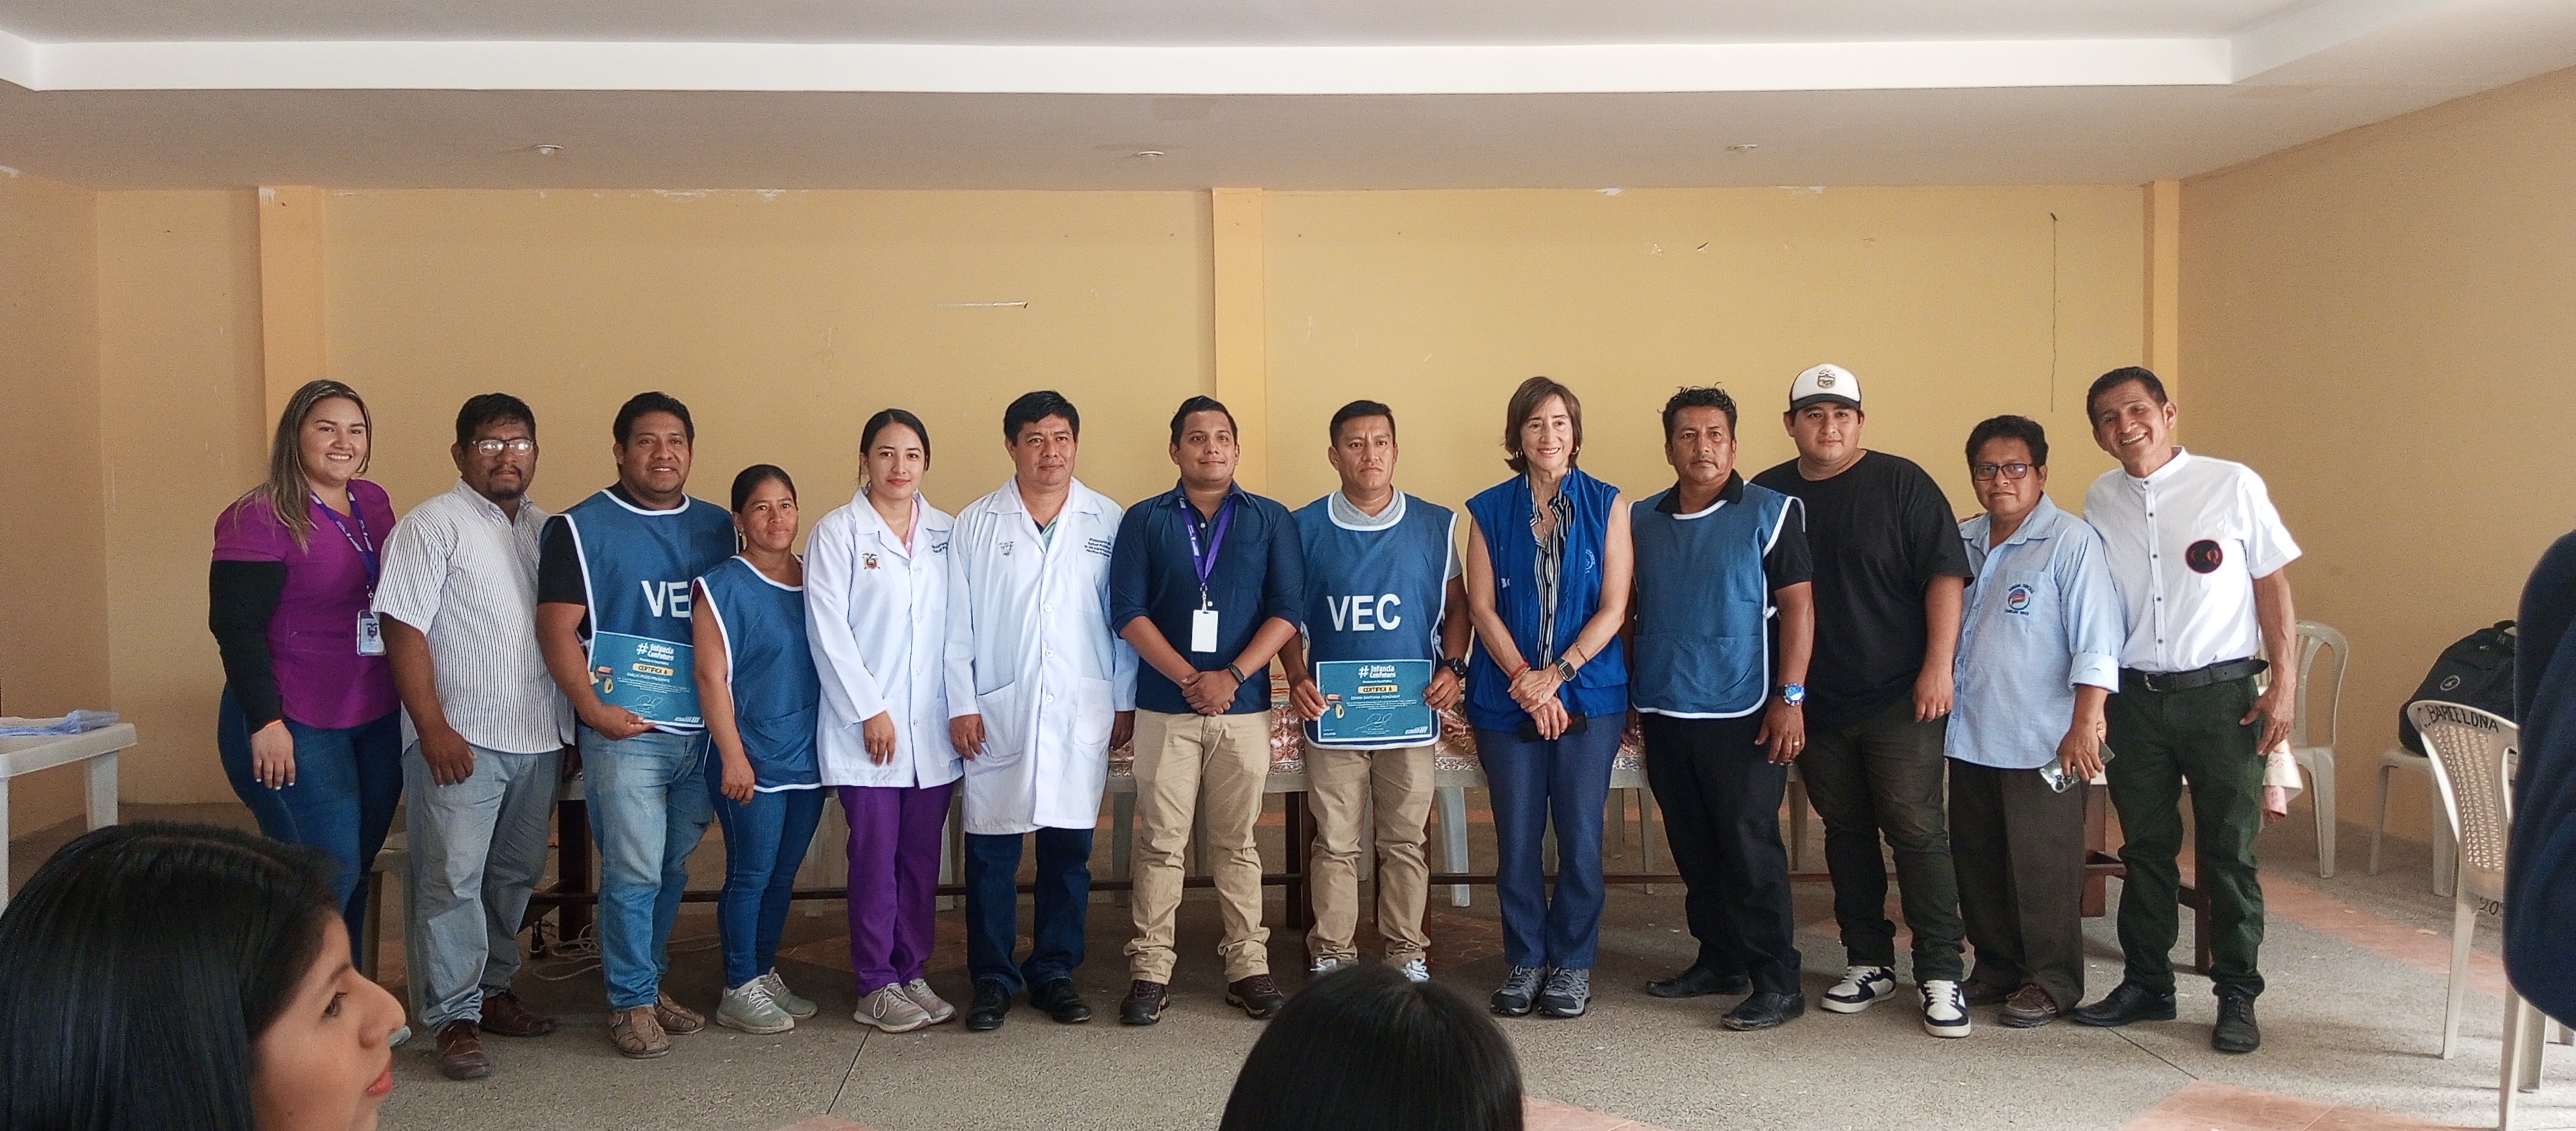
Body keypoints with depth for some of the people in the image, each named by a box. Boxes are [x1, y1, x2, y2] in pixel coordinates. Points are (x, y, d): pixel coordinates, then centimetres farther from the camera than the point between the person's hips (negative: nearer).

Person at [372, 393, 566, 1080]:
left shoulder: (546, 529, 13)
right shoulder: (433, 526, -5)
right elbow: (403, 629, -11)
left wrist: (572, 722, 14)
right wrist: (433, 728, -18)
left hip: (538, 739, 6)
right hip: (462, 740, -6)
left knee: (516, 877, 14)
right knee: (453, 881, -4)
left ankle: (492, 991, 28)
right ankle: (454, 1019, 3)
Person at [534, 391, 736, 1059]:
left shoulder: (718, 527, 11)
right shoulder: (581, 528, -2)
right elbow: (556, 628, -7)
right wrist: (593, 709, -14)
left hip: (702, 729, 5)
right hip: (626, 730, -4)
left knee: (673, 867, 13)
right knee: (633, 870, -4)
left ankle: (650, 983, 27)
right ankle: (632, 1002, 9)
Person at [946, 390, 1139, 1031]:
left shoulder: (1109, 523, 6)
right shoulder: (975, 525, 5)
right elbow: (956, 625, 3)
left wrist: (1126, 703, 4)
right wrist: (962, 706, -3)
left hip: (1081, 714, 1)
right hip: (998, 715, -1)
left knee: (1069, 851, 6)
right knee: (991, 852, 3)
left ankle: (1054, 973, 19)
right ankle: (992, 979, 14)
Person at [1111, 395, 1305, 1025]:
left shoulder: (1271, 520, 7)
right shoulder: (1144, 521, 5)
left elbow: (1287, 610, -1)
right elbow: (1127, 611, -2)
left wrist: (1232, 676, -12)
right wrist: (1188, 678, -12)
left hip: (1243, 706, 1)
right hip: (1164, 706, 0)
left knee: (1237, 843, 8)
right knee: (1161, 842, 2)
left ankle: (1247, 967, 13)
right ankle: (1150, 971, 7)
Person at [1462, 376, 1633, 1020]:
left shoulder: (1607, 506, 3)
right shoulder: (1488, 511, 6)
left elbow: (1613, 607, -2)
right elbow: (1482, 607, 1)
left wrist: (1557, 673, -12)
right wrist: (1526, 682, -11)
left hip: (1588, 694, -1)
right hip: (1506, 698, 1)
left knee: (1580, 836, 1)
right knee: (1516, 839, 3)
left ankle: (1573, 964, 15)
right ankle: (1524, 961, 16)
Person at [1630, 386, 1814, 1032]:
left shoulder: (1769, 513, -3)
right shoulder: (1642, 520, 10)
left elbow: (1797, 604, -7)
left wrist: (1790, 696, -14)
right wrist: (1629, 696, 11)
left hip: (1741, 714, -5)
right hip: (1663, 713, 5)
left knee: (1750, 846, -5)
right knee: (1694, 849, 12)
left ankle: (1778, 982, 2)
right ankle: (1719, 961, 25)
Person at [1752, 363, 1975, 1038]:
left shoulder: (1901, 483, -3)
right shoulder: (1768, 495, 7)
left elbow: (1944, 574, -6)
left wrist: (1938, 665, -13)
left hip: (1899, 701, -4)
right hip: (1816, 704, 4)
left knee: (1917, 831, -5)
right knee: (1845, 832, 11)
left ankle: (1941, 975, 1)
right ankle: (1868, 963, 22)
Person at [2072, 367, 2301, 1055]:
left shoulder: (2233, 486, -4)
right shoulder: (2100, 501, 6)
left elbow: (2273, 585, -1)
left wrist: (2285, 682, -7)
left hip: (2221, 692, -3)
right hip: (2135, 696, 3)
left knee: (2229, 850, 2)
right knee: (2146, 848, 11)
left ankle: (2237, 996, 13)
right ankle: (2146, 984, 22)